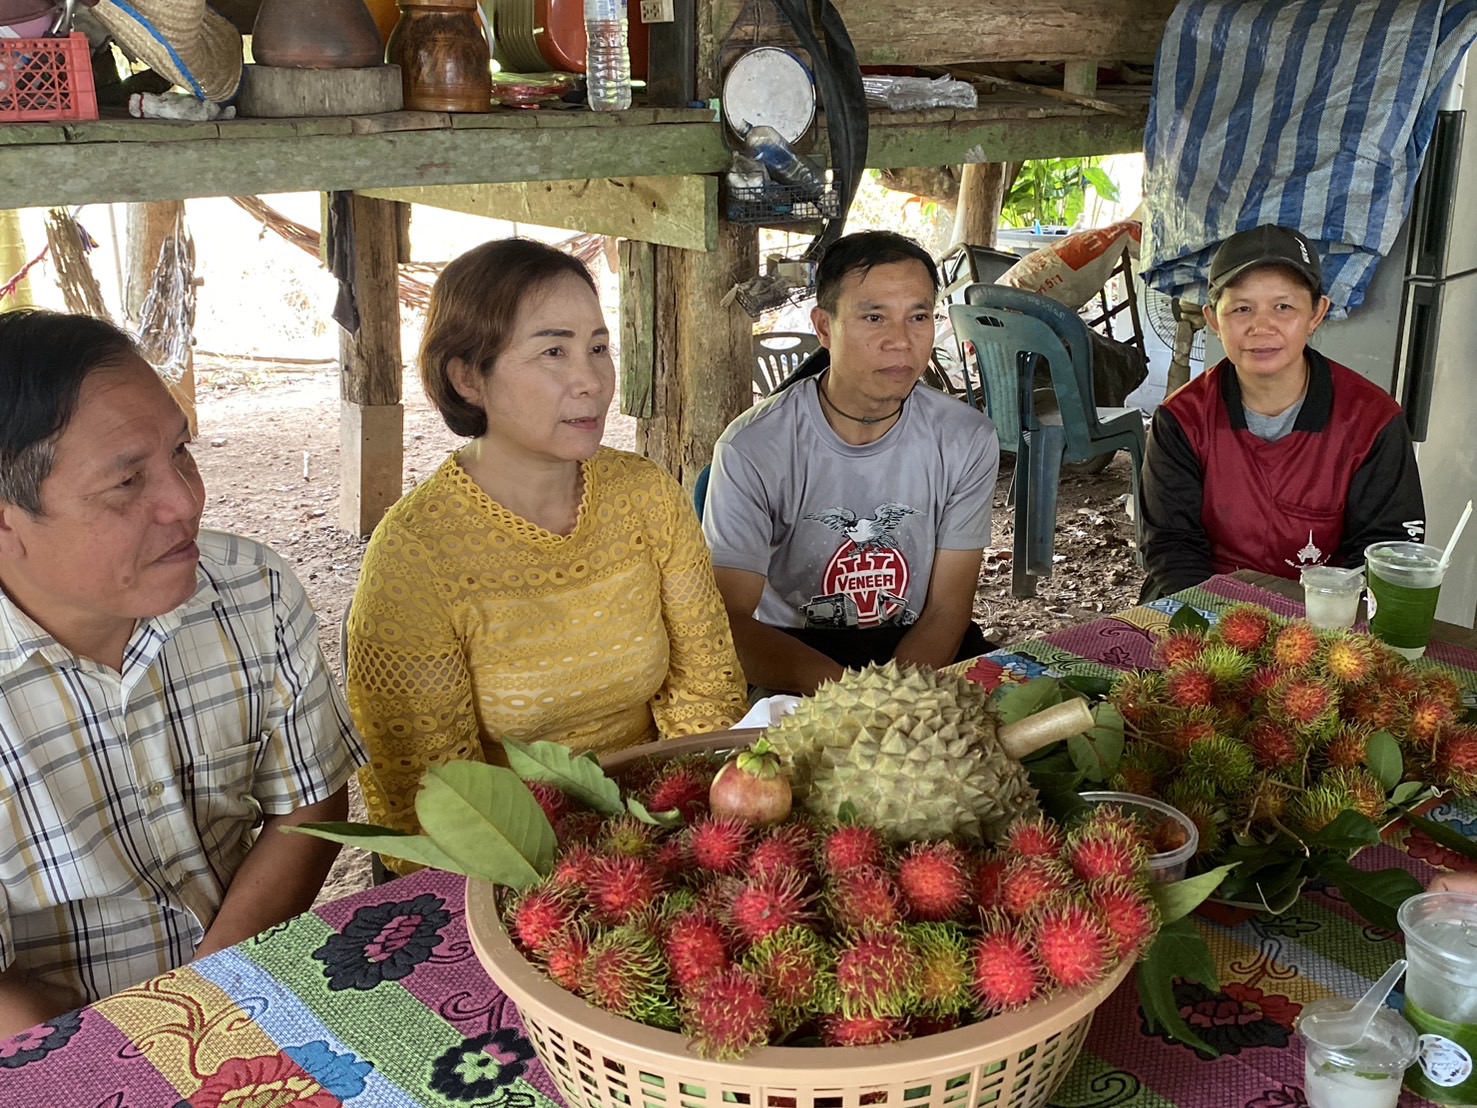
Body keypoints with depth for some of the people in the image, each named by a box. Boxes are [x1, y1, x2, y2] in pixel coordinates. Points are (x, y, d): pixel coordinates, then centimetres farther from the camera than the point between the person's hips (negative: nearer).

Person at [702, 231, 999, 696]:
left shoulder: (966, 441, -7)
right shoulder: (752, 449, -15)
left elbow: (946, 612, -4)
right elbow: (731, 620, -17)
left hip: (914, 647, 2)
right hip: (786, 650, -2)